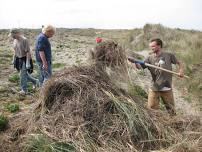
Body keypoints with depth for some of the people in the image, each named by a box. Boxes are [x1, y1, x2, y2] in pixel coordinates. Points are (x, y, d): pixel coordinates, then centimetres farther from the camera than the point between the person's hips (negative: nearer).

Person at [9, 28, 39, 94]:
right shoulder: (15, 40, 3)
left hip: (25, 59, -8)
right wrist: (14, 59, 16)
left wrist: (28, 63, -24)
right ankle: (35, 81, 36)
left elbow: (28, 52, -22)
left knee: (22, 74, -4)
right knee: (24, 73, 15)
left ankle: (24, 89, 11)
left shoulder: (24, 40, -21)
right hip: (19, 59, 8)